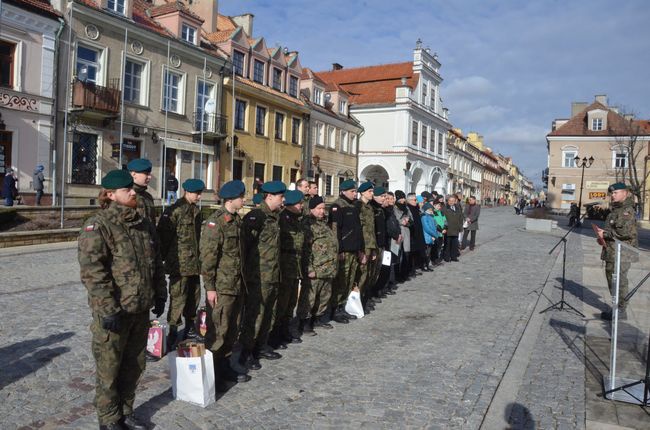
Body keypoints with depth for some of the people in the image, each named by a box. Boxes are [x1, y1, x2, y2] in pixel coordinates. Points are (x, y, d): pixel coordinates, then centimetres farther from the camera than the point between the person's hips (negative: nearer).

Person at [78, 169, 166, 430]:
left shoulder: (144, 225, 10)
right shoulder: (97, 226, -13)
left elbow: (156, 263, 17)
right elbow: (92, 272, -20)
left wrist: (159, 295, 14)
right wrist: (109, 309, -23)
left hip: (141, 310, 7)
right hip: (113, 313, -7)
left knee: (134, 366, 18)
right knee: (109, 369, 8)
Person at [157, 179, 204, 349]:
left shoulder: (196, 211, 13)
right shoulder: (174, 211, -11)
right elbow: (163, 236, -13)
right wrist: (163, 258, -9)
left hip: (194, 263, 8)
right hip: (179, 264, -8)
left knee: (194, 296, 14)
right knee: (178, 298, -3)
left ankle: (189, 329, 28)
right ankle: (172, 334, 8)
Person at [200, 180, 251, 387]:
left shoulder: (237, 220, 13)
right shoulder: (215, 222, -13)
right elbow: (208, 257, -15)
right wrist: (210, 287, -16)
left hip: (237, 285, 8)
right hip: (221, 287, -8)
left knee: (233, 329, 15)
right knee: (217, 331, -1)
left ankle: (224, 365, 28)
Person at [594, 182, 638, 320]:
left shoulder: (627, 211, -14)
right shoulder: (615, 209, 17)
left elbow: (626, 231, -25)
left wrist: (605, 233, -17)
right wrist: (603, 237, 10)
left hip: (621, 253, -10)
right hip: (611, 251, 10)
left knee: (619, 281, -6)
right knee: (611, 278, 16)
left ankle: (620, 310, 2)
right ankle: (617, 307, 28)